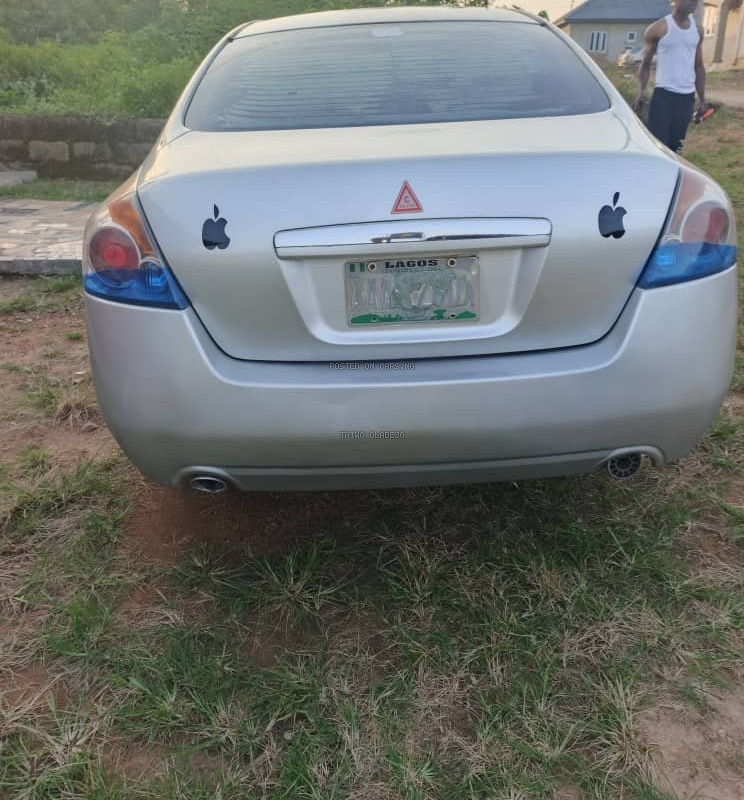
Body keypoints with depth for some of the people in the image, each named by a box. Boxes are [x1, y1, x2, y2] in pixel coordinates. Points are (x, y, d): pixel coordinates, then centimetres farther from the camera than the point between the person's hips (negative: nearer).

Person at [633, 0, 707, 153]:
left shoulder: (697, 30, 11)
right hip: (663, 94, -5)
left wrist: (702, 99, 14)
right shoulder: (658, 28, -3)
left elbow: (699, 67, 17)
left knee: (675, 145, 7)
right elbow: (645, 64, 2)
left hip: (687, 96, 5)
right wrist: (641, 92, -11)